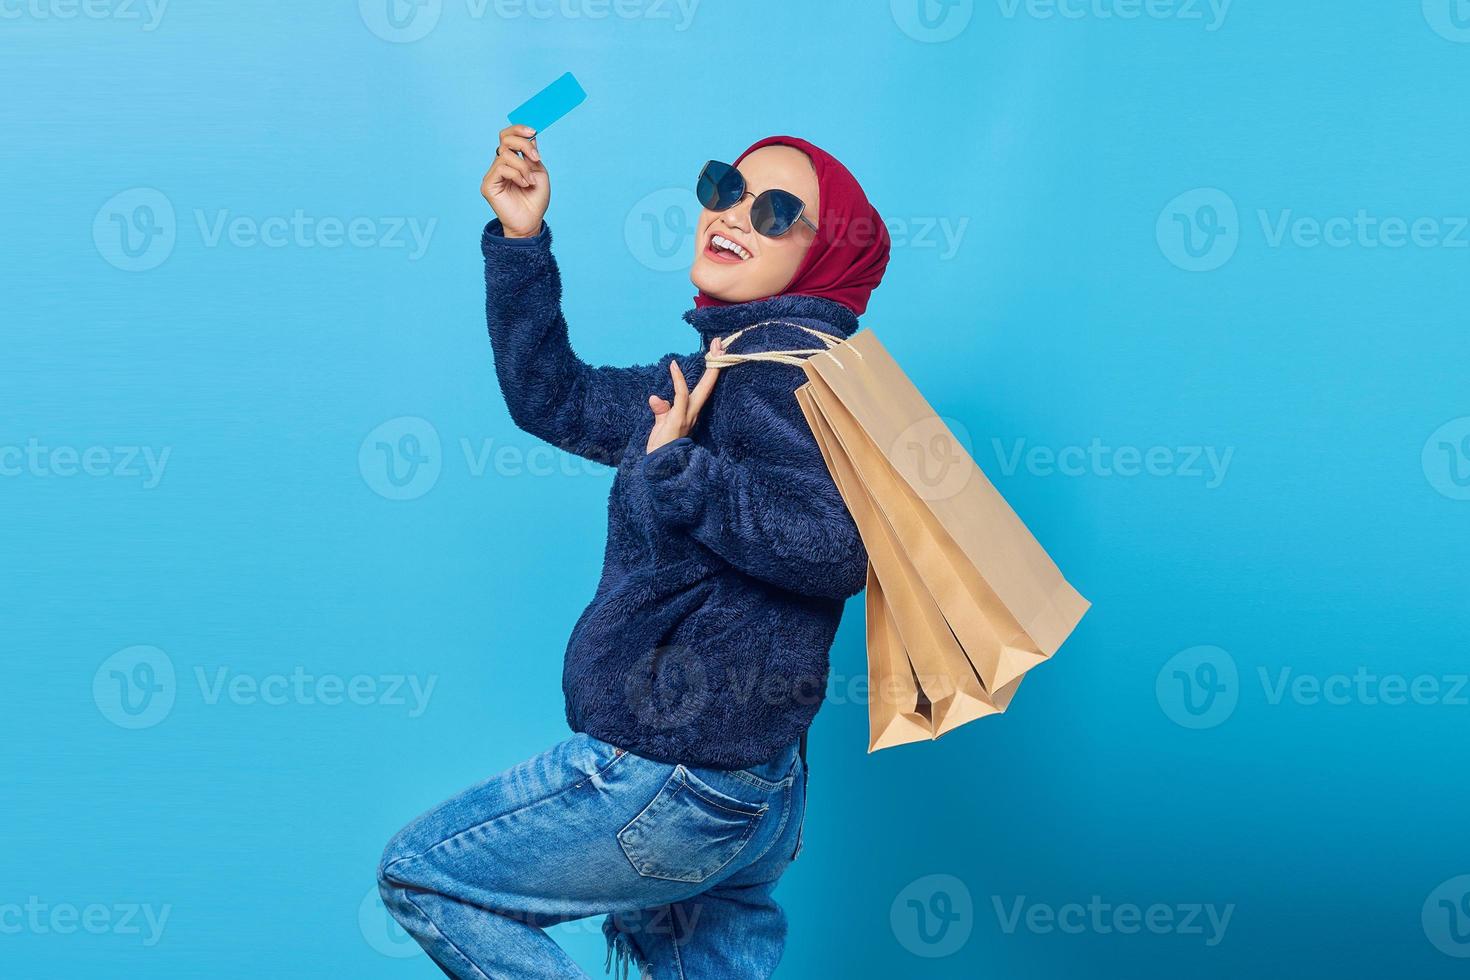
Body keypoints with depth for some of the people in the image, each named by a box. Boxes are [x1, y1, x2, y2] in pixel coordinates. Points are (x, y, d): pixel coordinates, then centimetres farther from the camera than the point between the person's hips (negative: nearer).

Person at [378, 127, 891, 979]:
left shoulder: (785, 359, -17)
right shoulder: (725, 364, 14)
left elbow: (834, 545, -32)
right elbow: (555, 401, 19)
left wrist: (675, 469, -23)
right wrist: (520, 238, 10)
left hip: (676, 778, -10)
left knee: (421, 875, 6)